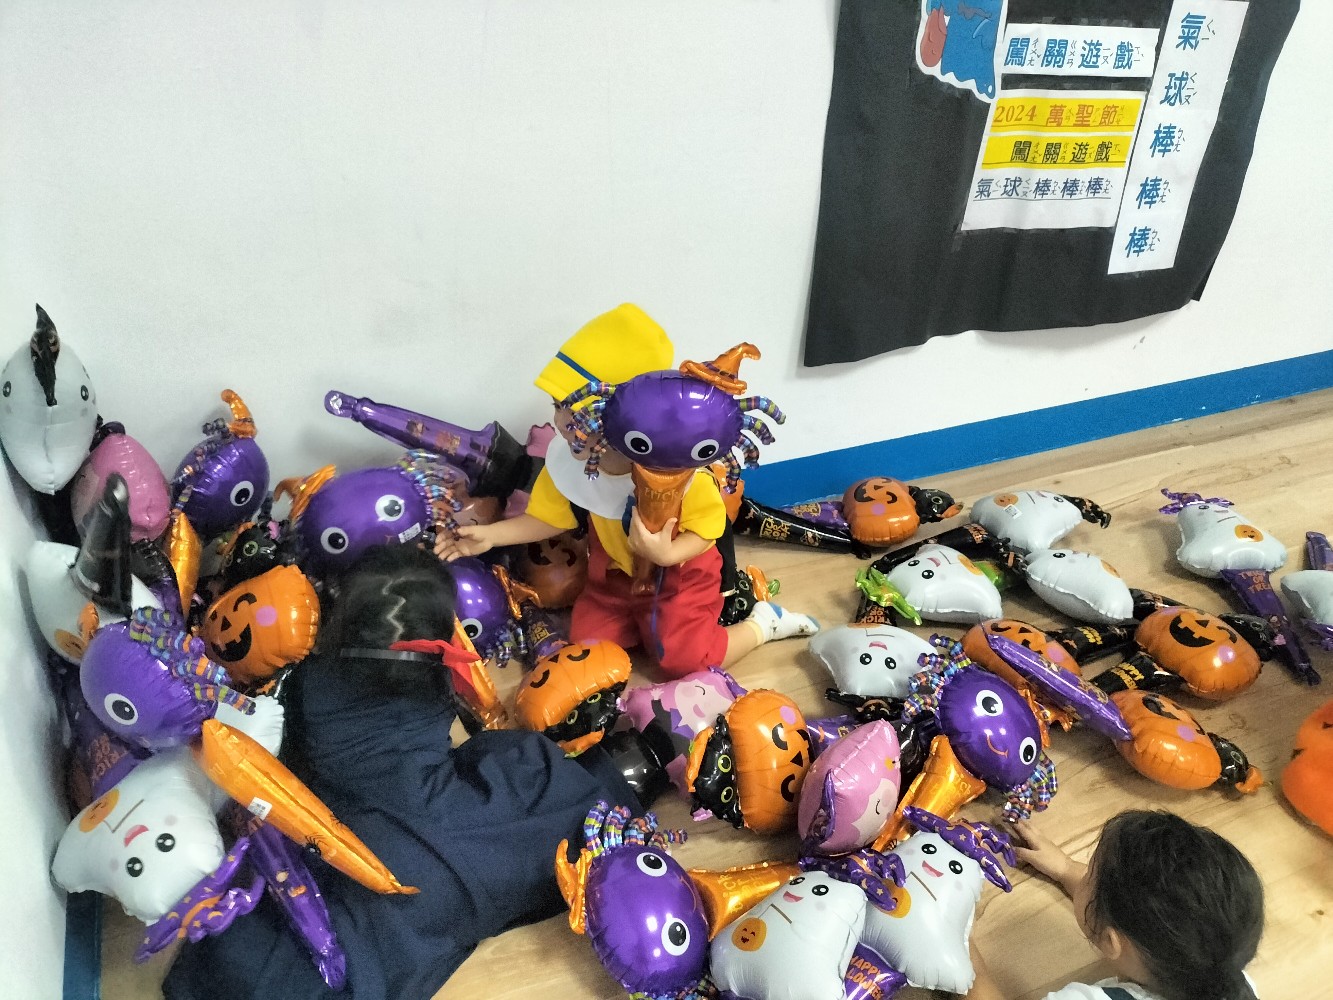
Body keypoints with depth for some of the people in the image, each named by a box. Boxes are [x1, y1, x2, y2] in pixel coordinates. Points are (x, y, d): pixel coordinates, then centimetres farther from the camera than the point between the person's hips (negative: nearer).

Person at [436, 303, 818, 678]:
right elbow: (549, 518, -6)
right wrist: (490, 535, -17)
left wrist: (666, 554, -38)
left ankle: (764, 622, 12)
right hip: (614, 575, 5)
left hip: (680, 572, -5)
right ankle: (644, 620, 26)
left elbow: (707, 527, -20)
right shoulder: (565, 457, -21)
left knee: (682, 658, -12)